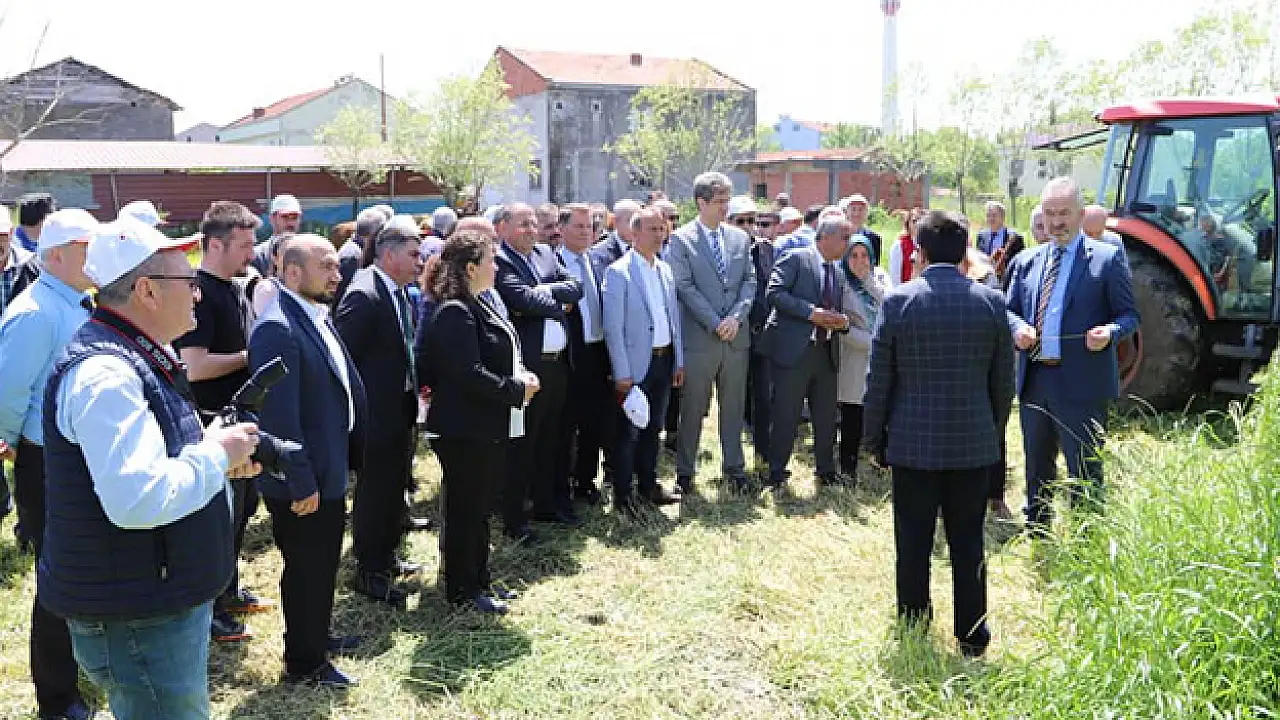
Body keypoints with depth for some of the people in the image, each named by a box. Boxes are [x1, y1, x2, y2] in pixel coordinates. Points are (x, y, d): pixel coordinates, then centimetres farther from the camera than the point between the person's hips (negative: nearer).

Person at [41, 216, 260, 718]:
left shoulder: (139, 356, 9)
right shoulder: (104, 374, -25)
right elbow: (139, 501, -35)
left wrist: (217, 456, 4)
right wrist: (217, 455, -20)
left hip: (165, 596, 10)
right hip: (136, 619, -10)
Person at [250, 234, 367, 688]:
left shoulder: (319, 318, 8)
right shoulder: (277, 329, -24)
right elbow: (279, 416, -27)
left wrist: (353, 453, 15)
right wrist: (302, 483, -24)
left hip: (329, 472, 9)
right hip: (302, 481, -9)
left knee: (323, 564, 23)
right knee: (306, 570, 8)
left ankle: (315, 636, 42)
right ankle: (303, 663, 25)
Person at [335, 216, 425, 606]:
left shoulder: (396, 292, 8)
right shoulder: (363, 295, -20)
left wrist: (414, 386, 11)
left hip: (400, 412, 9)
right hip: (377, 414, -9)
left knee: (394, 489, 20)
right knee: (374, 492, 4)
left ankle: (386, 558, 36)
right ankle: (368, 573, 18)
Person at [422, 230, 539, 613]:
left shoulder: (479, 305, 11)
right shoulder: (455, 313, -20)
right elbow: (468, 374, -26)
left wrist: (520, 379, 3)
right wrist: (517, 389, -18)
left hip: (489, 426, 10)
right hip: (465, 429, -10)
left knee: (481, 507, 19)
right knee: (465, 509, 4)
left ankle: (479, 580, 31)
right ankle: (463, 589, 18)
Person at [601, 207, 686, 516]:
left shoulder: (665, 270, 10)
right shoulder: (618, 272, -10)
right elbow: (613, 327, -13)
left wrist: (679, 360, 11)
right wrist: (622, 373, -15)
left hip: (664, 360, 6)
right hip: (636, 363, -6)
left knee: (653, 427, 16)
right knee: (628, 431, 1)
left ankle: (649, 484, 29)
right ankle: (622, 495, 12)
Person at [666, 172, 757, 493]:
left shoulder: (740, 237, 11)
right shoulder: (681, 239, -4)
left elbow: (749, 281, 8)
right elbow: (685, 287, -10)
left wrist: (736, 316, -9)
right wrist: (716, 323, -14)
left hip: (736, 336, 4)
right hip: (699, 337, -4)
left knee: (733, 407, 12)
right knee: (692, 410, 4)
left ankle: (734, 467, 23)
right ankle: (684, 472, 15)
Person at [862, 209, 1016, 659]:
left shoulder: (898, 301, -8)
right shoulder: (991, 301, -2)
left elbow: (878, 381, -5)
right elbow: (1004, 381, 4)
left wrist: (874, 440, 6)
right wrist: (994, 430, 18)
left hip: (913, 443, -2)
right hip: (974, 443, 2)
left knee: (913, 546, 9)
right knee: (968, 546, 10)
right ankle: (973, 638, 18)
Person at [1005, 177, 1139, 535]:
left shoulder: (1107, 258, -3)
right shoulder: (1026, 261, 11)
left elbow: (1129, 314, -1)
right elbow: (1010, 310, 16)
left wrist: (1109, 331, -23)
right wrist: (1017, 328, -7)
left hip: (1081, 384, -5)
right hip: (1034, 381, 5)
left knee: (1084, 472, 1)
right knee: (1037, 466, 19)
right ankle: (1037, 534, 35)